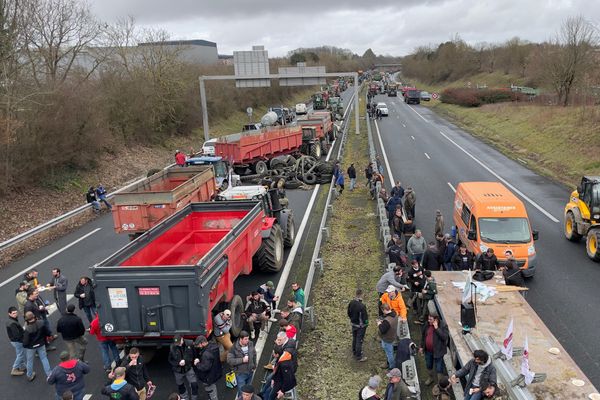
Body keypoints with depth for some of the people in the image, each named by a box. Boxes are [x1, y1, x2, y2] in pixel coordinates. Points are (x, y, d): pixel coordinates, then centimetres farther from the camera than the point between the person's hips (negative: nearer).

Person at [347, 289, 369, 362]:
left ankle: (354, 353, 42)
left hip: (353, 324, 6)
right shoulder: (362, 306, -32)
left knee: (354, 339, 23)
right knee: (359, 341, 8)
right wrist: (366, 322, -4)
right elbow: (364, 317, -24)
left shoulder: (351, 303, -10)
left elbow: (349, 313, 3)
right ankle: (359, 356, 21)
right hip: (361, 326, -6)